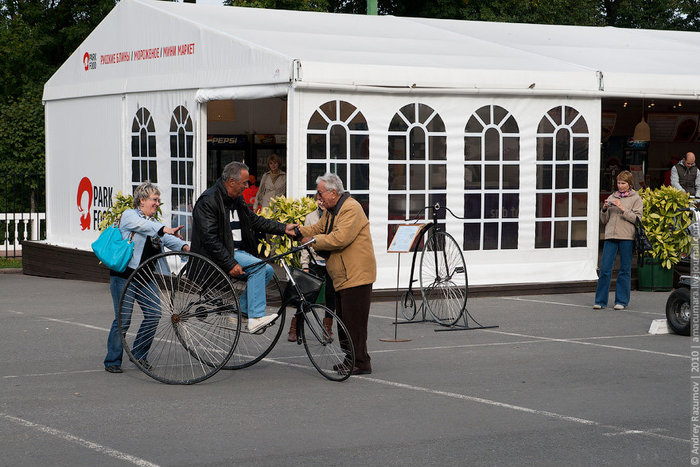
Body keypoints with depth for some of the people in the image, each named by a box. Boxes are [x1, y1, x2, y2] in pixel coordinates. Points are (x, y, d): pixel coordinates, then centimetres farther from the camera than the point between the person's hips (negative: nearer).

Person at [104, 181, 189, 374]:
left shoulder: (154, 223, 18)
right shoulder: (129, 215, 0)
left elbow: (168, 239, 0)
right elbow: (142, 225, -23)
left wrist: (184, 246, -21)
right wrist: (164, 229, -37)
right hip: (125, 276, -7)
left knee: (154, 313, -3)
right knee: (123, 319, -8)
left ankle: (139, 354, 14)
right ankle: (112, 361, 3)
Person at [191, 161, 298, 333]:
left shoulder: (237, 200, 13)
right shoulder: (208, 201, -16)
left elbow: (255, 220, 18)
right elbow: (210, 239, -22)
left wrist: (284, 228, 6)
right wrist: (230, 264, -27)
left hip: (237, 251, 9)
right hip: (214, 256, -9)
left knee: (267, 271, -4)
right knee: (258, 267, -24)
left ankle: (240, 310, 2)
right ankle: (255, 318, -25)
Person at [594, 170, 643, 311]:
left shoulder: (636, 199, 5)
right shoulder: (612, 197, 16)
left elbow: (637, 218, -6)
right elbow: (604, 220, 17)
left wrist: (622, 209, -14)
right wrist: (604, 209, -2)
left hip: (627, 237, -3)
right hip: (610, 236, 3)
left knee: (625, 269, 1)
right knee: (605, 268, -2)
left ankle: (622, 301, 9)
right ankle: (601, 300, 3)